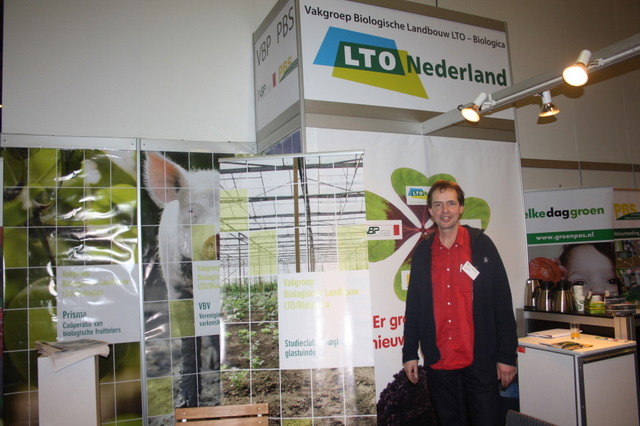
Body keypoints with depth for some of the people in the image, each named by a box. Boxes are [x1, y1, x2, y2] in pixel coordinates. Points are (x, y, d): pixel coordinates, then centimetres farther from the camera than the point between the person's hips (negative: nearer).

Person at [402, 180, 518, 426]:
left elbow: (502, 302, -4)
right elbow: (413, 306, 9)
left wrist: (507, 355, -7)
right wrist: (410, 353, 6)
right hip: (438, 362, 3)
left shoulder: (481, 245, -1)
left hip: (480, 360, -2)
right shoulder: (423, 252, 6)